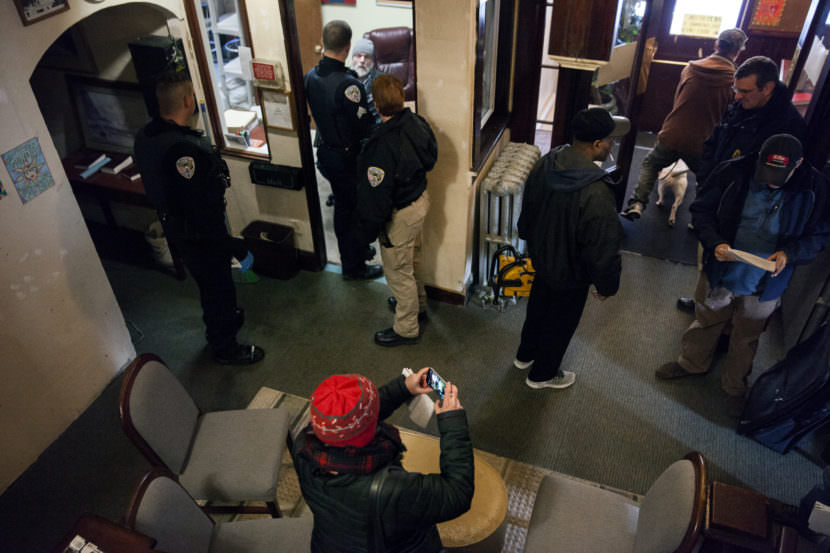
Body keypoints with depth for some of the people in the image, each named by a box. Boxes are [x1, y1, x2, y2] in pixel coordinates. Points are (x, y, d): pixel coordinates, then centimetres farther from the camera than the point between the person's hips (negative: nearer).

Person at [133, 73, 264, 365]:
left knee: (211, 282, 30)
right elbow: (201, 209, -32)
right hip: (199, 234, -9)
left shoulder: (146, 135, -4)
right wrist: (231, 246, -24)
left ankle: (225, 317, 55)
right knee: (217, 285, 11)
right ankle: (225, 348, 32)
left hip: (175, 226, 9)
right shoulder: (183, 150, -35)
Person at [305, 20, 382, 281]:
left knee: (342, 207, 23)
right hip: (348, 159, -8)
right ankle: (354, 267, 22)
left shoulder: (311, 76, -4)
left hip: (325, 154, 8)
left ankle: (355, 250, 43)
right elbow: (364, 127, -24)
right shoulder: (348, 84, -28)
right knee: (359, 211, 9)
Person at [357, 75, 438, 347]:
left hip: (400, 214, -8)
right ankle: (417, 305, 52)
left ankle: (406, 329, 29)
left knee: (398, 271, 11)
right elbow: (430, 158, 7)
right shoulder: (416, 123, -9)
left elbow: (378, 194, -25)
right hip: (420, 198, 9)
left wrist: (371, 227, -13)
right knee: (413, 259, 29)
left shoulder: (383, 145, -33)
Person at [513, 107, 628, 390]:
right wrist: (606, 285, -9)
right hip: (571, 273, -7)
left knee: (538, 306, 30)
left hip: (541, 257, 7)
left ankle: (525, 355, 54)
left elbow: (527, 211, 4)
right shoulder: (596, 194, -38)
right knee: (561, 322, 19)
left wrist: (531, 239, 23)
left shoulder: (544, 165, -14)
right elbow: (604, 249, -27)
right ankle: (542, 374, 42)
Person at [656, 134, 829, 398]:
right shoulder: (732, 172, -19)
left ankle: (734, 384, 46)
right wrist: (715, 243, -25)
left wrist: (789, 254, -24)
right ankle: (691, 362, 50)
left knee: (747, 337, 21)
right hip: (720, 271, 0)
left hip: (765, 283, 0)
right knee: (707, 320, 23)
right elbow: (701, 210, -8)